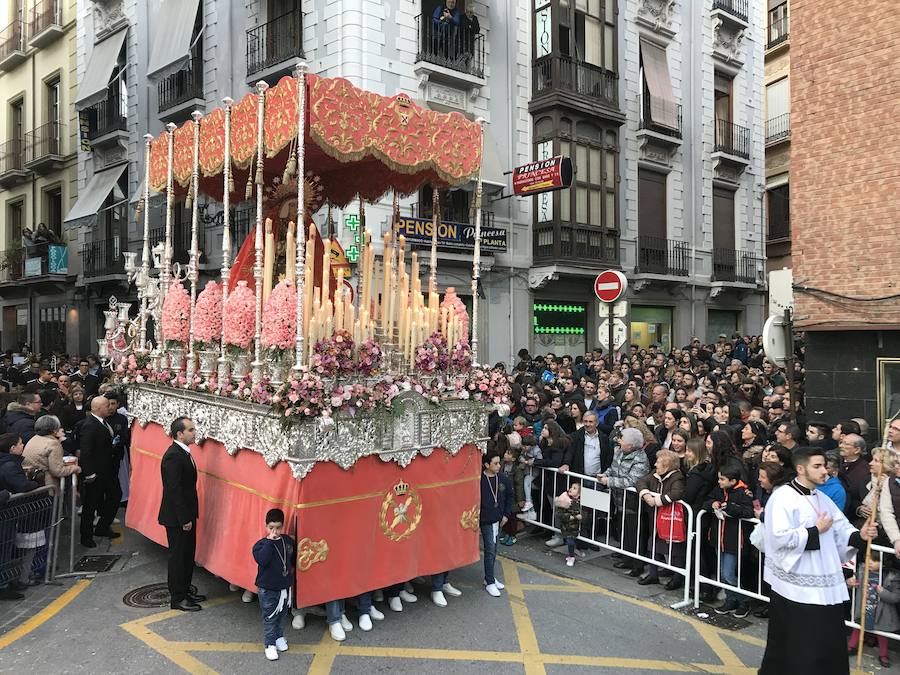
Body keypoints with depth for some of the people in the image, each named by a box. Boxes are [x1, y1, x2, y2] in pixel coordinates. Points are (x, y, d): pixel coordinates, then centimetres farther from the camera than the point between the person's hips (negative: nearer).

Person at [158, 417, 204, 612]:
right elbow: (174, 490, -25)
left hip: (186, 515, 9)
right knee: (178, 557, 3)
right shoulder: (173, 456, -23)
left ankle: (185, 591, 32)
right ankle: (177, 599, 15)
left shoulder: (183, 453, 8)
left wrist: (189, 516, 16)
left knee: (188, 554, 18)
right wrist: (184, 519, -22)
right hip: (176, 517, -9)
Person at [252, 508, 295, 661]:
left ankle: (278, 636, 40)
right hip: (267, 589, -4)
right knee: (269, 618, 4)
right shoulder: (261, 544, -16)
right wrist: (270, 541, -33)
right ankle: (270, 644, 17)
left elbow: (293, 557, 16)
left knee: (281, 614, 20)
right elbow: (261, 560, -35)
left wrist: (291, 568, 6)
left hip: (284, 587, 4)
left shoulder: (288, 541, -2)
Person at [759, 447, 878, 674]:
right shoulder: (783, 497, -14)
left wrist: (860, 535, -8)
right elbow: (780, 537, -23)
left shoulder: (822, 499, 14)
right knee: (800, 650, -1)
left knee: (828, 645, 12)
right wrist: (816, 531, -16)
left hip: (826, 587, 8)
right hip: (796, 587, -8)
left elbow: (841, 530, 12)